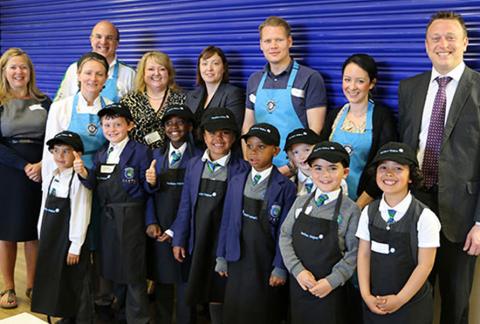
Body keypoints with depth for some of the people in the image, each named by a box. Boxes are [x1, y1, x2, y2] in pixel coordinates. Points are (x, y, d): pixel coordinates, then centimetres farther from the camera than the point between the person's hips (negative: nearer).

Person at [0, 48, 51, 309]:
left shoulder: (43, 102, 7)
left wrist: (42, 165, -14)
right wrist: (24, 166, -16)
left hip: (41, 174, 2)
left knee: (35, 231, 7)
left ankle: (32, 285, 20)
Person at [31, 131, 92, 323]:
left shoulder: (78, 180, -15)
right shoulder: (52, 177, 9)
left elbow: (80, 215, -17)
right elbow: (44, 210, 12)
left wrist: (75, 246, -17)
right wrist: (42, 238, 11)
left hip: (69, 240, -7)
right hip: (50, 240, 8)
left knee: (75, 284, 3)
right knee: (56, 281, 15)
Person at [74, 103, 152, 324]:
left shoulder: (140, 151, -9)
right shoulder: (101, 154, 9)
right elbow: (94, 186, 3)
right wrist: (84, 174, -15)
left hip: (131, 217, -6)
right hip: (107, 217, 6)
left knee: (133, 269, 2)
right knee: (113, 267, 18)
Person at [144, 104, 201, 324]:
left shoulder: (198, 157, -5)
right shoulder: (157, 155, 10)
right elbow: (150, 193, 9)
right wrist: (151, 223, -6)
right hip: (159, 230, 4)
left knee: (185, 281, 3)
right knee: (161, 279, 11)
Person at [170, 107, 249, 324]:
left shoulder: (241, 169, -10)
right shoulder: (193, 165, 4)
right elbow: (185, 206, 7)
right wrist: (178, 240, 6)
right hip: (198, 243, 4)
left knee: (219, 298, 6)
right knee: (202, 294, 16)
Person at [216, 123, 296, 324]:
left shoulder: (285, 187, -9)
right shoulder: (236, 182, 5)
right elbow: (227, 222, 8)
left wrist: (280, 267, -10)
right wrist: (221, 257, 7)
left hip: (266, 264, -3)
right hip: (238, 262, 4)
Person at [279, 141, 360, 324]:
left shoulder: (350, 210, -9)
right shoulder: (301, 202, 1)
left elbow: (354, 253, -9)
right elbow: (285, 236, 1)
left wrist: (332, 281, -15)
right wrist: (297, 270, -10)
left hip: (330, 291, -3)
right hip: (298, 284, 3)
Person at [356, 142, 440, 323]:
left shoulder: (425, 217, -14)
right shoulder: (369, 212, -2)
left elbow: (425, 265, -12)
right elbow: (364, 254, 0)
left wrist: (400, 299, -11)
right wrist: (366, 295, -7)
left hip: (411, 305, -3)